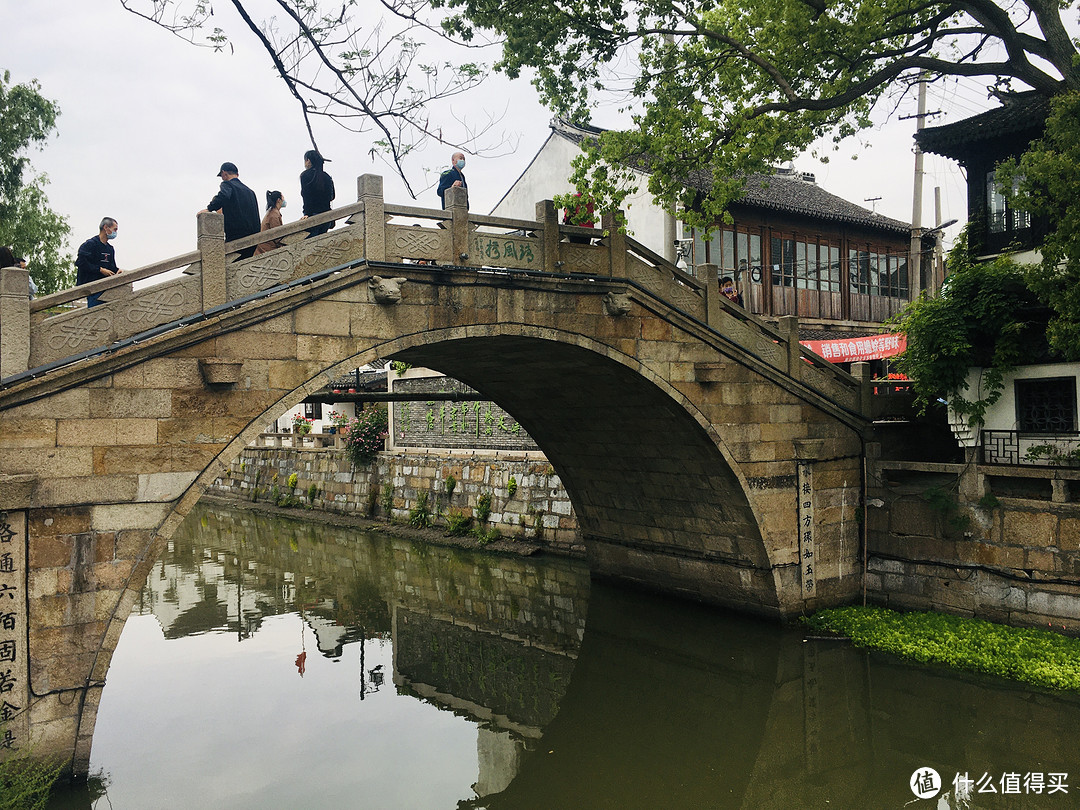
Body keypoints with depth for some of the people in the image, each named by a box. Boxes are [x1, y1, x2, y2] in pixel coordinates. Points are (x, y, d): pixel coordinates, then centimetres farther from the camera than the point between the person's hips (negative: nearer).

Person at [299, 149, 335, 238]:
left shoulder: (305, 175, 0)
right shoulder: (327, 177, 14)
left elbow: (307, 197, -10)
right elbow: (331, 197, 12)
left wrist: (307, 214, -14)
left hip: (314, 214, -6)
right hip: (327, 216, 6)